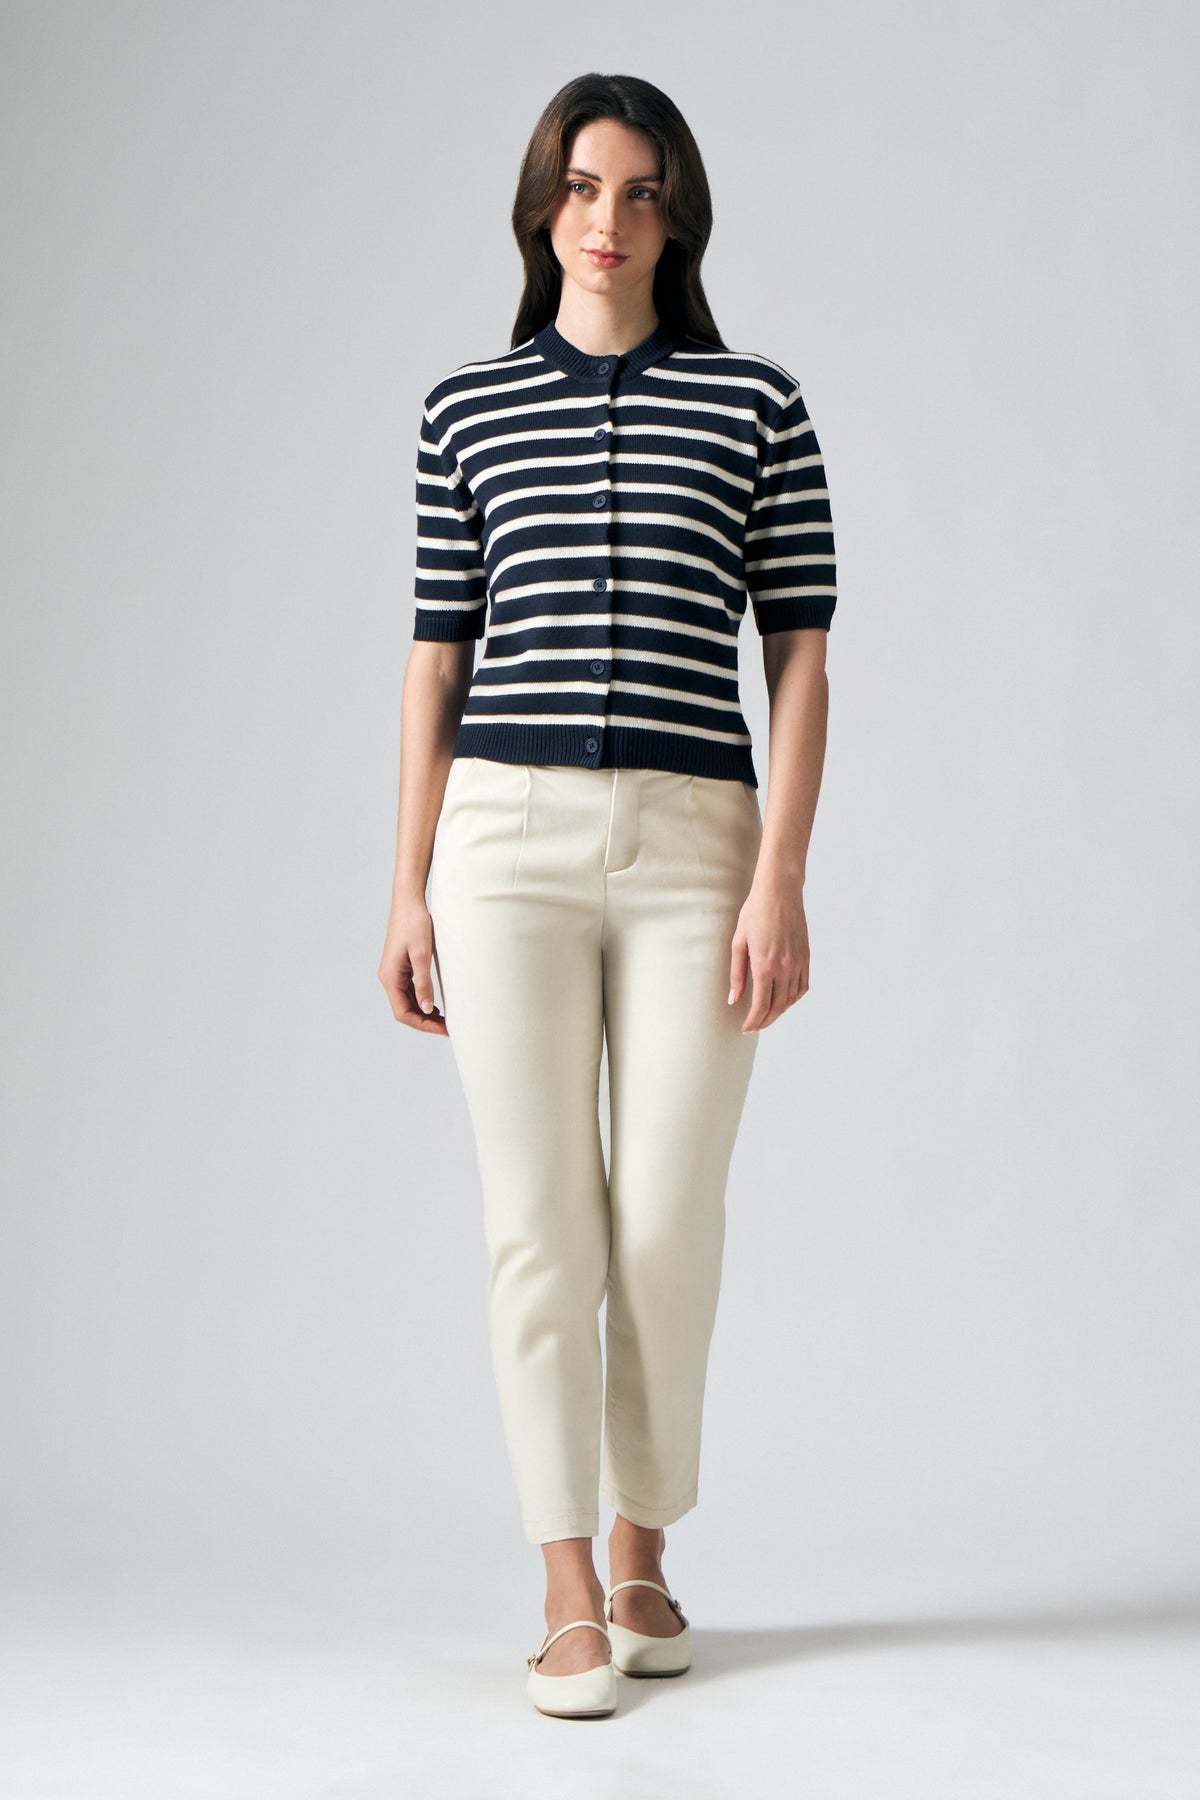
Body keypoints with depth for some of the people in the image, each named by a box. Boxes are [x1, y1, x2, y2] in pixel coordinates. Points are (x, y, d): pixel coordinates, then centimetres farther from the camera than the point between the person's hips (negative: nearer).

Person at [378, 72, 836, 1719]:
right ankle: (570, 1598, 7)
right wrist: (411, 890, 6)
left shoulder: (756, 404, 6)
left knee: (668, 1227, 2)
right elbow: (439, 658, 11)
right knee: (538, 1224, -2)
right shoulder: (467, 409, 10)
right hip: (508, 836, 1)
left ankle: (643, 1551, 23)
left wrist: (783, 881, -6)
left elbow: (800, 656, 3)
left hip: (694, 840, 0)